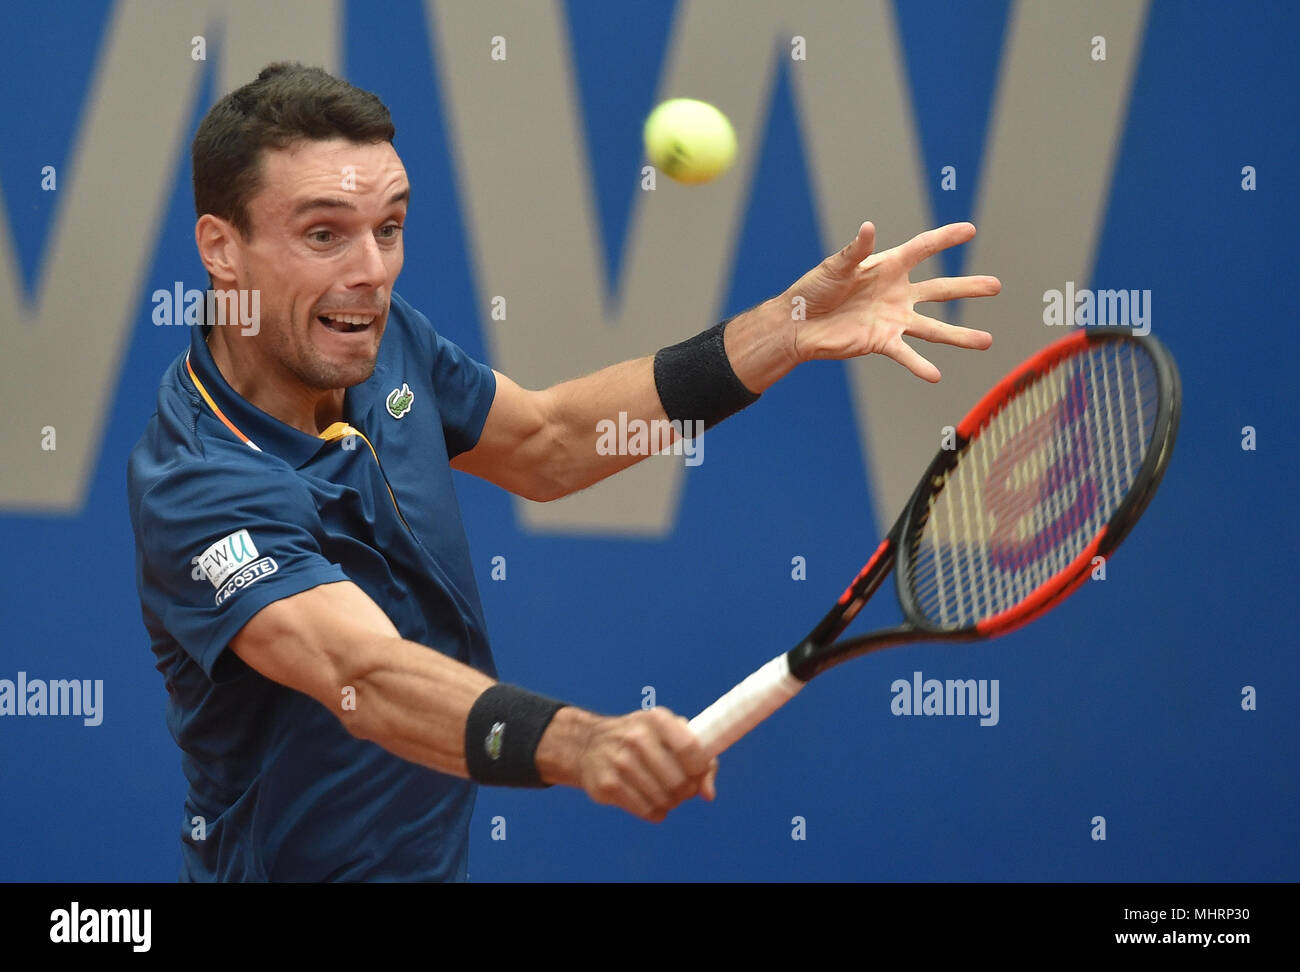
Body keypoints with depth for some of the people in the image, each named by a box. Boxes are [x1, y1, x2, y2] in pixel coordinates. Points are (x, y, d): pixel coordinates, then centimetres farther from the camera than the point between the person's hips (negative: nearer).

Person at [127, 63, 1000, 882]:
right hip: (301, 867, -7)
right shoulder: (198, 491, -29)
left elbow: (544, 442, 9)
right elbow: (367, 677, -42)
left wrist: (783, 330, 1)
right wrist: (577, 743, -58)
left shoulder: (381, 338, -6)